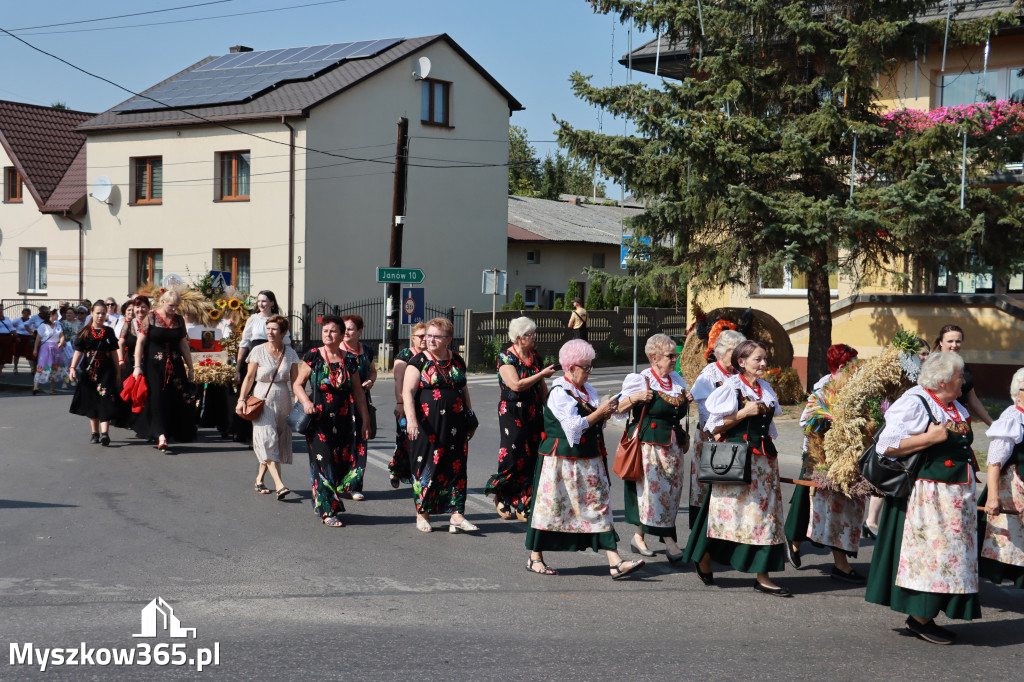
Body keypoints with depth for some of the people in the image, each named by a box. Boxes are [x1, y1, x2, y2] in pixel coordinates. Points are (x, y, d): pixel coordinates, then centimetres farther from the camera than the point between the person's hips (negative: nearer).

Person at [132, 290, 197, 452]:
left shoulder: (179, 320, 9)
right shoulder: (150, 318, -2)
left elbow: (183, 344, 14)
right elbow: (140, 342, -4)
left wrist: (190, 366, 13)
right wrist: (137, 366, -10)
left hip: (175, 365, 4)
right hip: (153, 365, -4)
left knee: (178, 400, -2)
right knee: (157, 399, -9)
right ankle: (161, 436, -11)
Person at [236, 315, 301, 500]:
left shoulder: (290, 353, 4)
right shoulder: (258, 351, -1)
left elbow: (295, 381, 6)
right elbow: (249, 377, 2)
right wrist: (241, 399, -4)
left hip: (283, 401, 3)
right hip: (262, 400, -3)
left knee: (280, 442, 5)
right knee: (267, 439, -14)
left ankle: (259, 479, 22)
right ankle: (279, 484, -23)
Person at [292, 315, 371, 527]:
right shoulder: (313, 357, -1)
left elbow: (358, 392, 9)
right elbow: (297, 385, 2)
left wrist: (365, 420, 6)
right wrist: (306, 402, -18)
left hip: (343, 421, 3)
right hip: (319, 420, -3)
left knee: (342, 462, 3)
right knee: (323, 462, -6)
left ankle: (321, 503, 23)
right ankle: (327, 511, 1)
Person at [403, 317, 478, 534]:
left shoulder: (457, 361, 11)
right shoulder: (419, 361, -3)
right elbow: (407, 391, -12)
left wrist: (470, 418, 19)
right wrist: (411, 419, -25)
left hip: (454, 426, 4)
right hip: (427, 426, -4)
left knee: (456, 467, 1)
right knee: (426, 467, 1)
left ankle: (456, 514, 5)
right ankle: (422, 513, 14)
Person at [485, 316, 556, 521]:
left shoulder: (535, 357, 11)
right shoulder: (506, 358, -8)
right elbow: (516, 385, -19)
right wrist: (542, 374, -15)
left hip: (533, 414, 6)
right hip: (512, 413, -6)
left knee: (531, 457, 1)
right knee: (514, 456, -9)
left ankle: (521, 505, 7)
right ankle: (501, 496, 14)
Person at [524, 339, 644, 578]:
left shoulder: (588, 390, 13)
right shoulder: (558, 393, -12)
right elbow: (574, 426, -20)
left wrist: (606, 412, 0)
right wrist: (600, 412, -16)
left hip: (590, 460, 8)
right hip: (562, 460, -7)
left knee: (600, 505, 0)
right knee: (551, 505, 2)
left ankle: (615, 563, -4)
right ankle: (535, 558, 19)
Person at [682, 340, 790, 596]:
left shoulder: (765, 389, 13)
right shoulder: (730, 388, -7)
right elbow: (714, 426, -12)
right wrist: (744, 413, -17)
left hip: (763, 458, 6)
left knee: (764, 513, 2)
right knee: (728, 511, -1)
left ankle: (762, 577, 3)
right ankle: (704, 561, 21)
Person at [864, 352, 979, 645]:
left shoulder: (956, 408, 15)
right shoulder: (914, 403, -13)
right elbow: (887, 446, -21)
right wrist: (931, 437, -21)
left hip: (956, 497, 9)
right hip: (926, 496, -9)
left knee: (947, 553, 9)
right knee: (929, 552, -7)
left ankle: (926, 617, 16)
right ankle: (919, 618, 3)